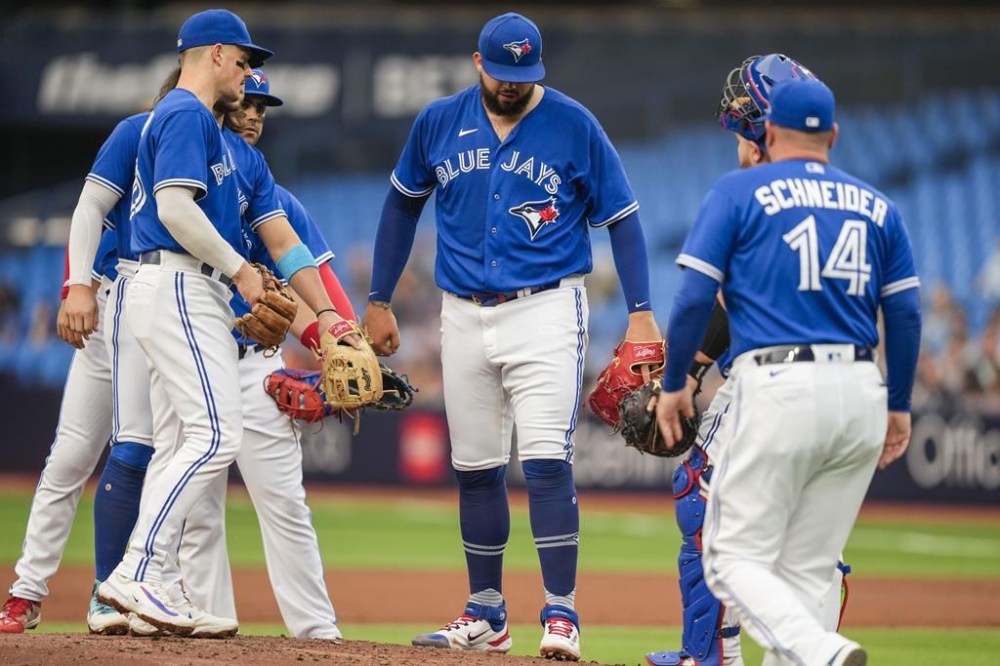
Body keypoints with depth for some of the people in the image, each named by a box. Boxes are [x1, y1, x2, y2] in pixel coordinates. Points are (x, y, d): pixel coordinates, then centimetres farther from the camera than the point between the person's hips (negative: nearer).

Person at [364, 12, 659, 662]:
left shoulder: (574, 126, -5)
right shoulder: (441, 121, 4)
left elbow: (622, 217, -2)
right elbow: (404, 203, 17)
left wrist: (641, 311, -11)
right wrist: (379, 301, 15)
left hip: (546, 311, -4)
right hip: (464, 315, 4)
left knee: (547, 462, -14)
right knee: (475, 469, 8)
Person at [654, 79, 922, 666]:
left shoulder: (739, 192, 5)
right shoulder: (877, 205, 16)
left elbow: (695, 296, -3)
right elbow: (906, 314, 12)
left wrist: (673, 383, 7)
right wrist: (900, 406, 20)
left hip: (779, 390, -4)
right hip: (862, 396, 5)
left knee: (735, 557, 0)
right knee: (807, 572, 11)